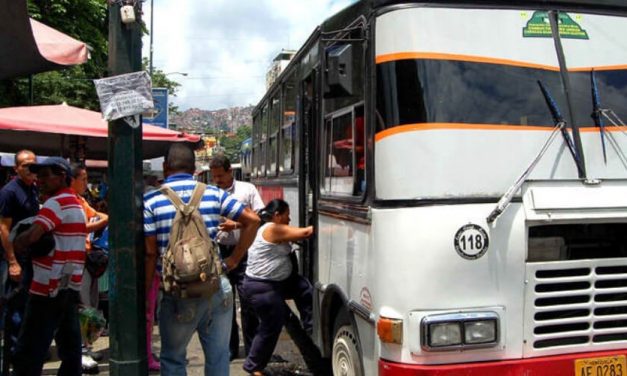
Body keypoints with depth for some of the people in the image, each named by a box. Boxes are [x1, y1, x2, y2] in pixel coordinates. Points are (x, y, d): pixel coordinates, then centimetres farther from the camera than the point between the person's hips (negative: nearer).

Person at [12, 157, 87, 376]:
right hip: (70, 285, 9)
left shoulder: (57, 202, -12)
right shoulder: (76, 204, 17)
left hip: (49, 286, -9)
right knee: (69, 346, 12)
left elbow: (31, 236, -25)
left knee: (28, 351, -4)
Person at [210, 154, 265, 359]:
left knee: (247, 300, -3)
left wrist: (236, 225, -13)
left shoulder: (247, 189, 2)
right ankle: (230, 347, 21)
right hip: (219, 251, 4)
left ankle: (252, 348, 8)